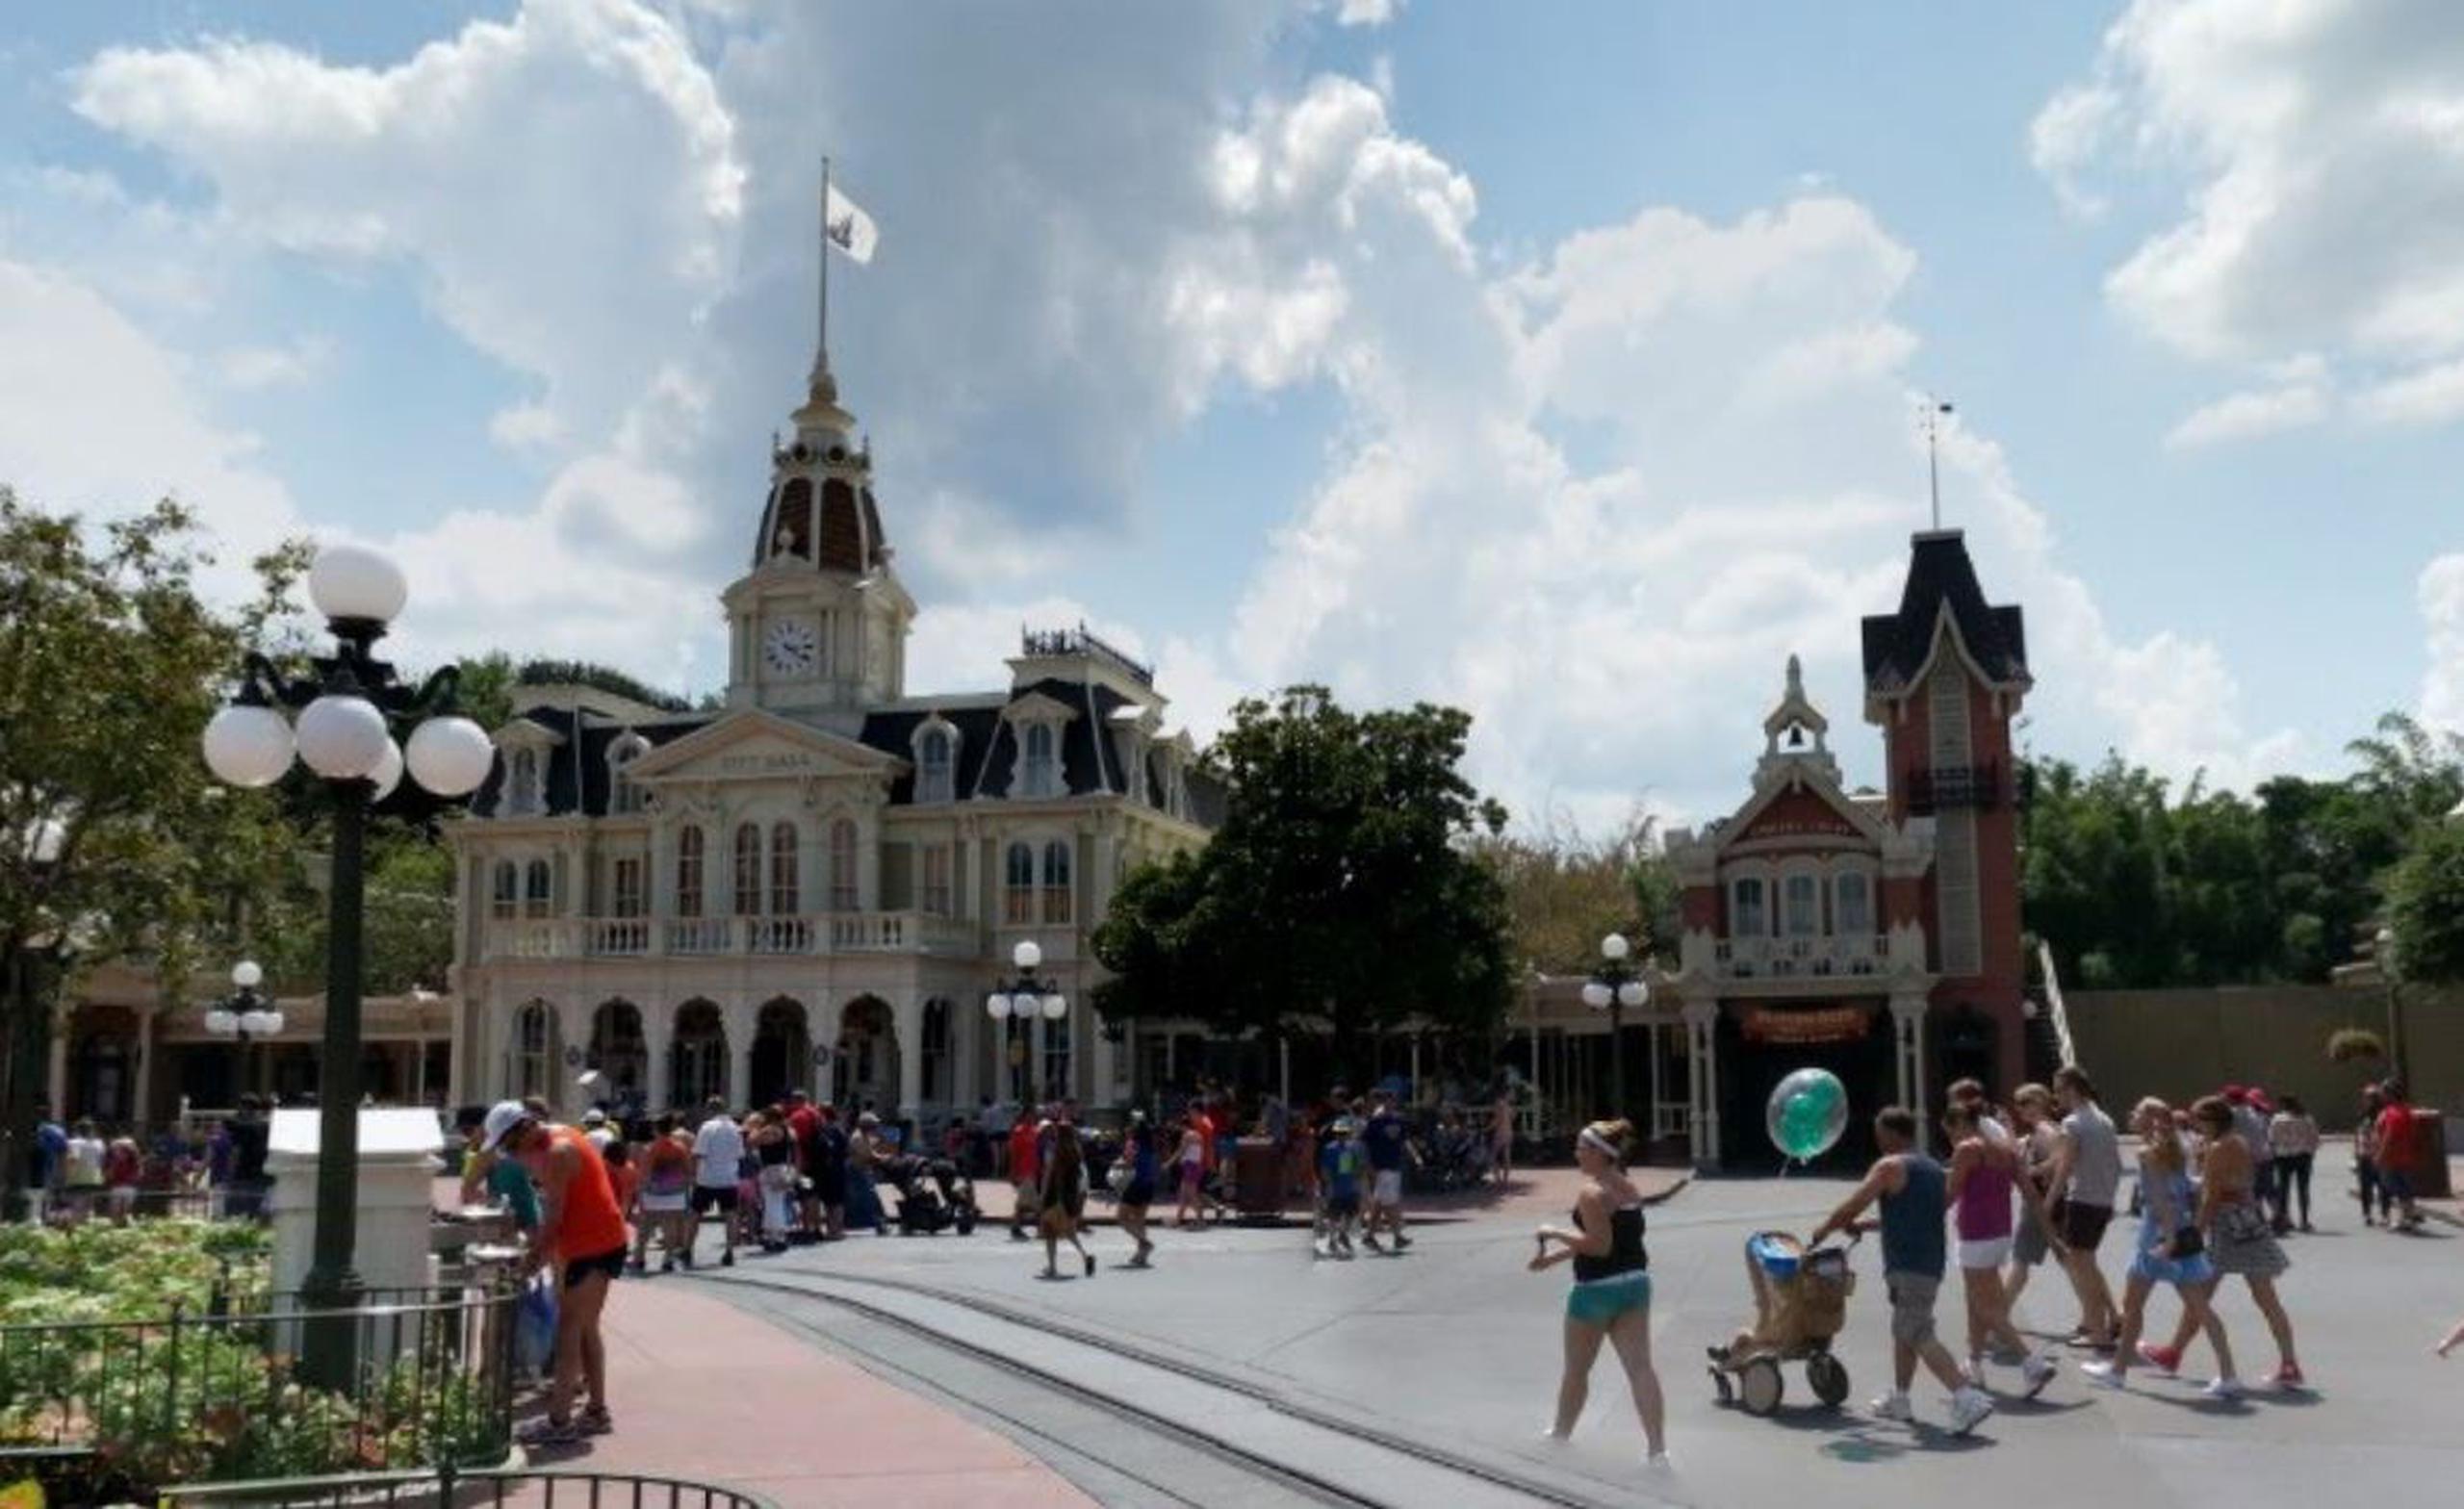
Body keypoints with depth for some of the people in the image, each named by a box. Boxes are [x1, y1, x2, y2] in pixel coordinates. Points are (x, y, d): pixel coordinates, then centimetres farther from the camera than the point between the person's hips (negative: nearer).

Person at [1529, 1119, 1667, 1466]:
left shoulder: (1592, 1193, -18)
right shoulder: (1629, 1188, 9)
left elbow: (1600, 1246, -22)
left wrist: (1555, 1233, -13)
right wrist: (1554, 1257, 19)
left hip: (1597, 1289, -7)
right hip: (1636, 1282, 7)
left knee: (1577, 1370, 12)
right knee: (1640, 1366, 2)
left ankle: (1560, 1433, 30)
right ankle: (1657, 1447, -4)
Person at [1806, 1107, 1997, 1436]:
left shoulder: (1890, 1166, -8)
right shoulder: (1934, 1169, 17)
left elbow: (1850, 1208, -8)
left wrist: (1819, 1234, 6)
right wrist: (1867, 1225, 33)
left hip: (1907, 1266, -9)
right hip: (1932, 1262, 9)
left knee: (1919, 1335, -11)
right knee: (1904, 1328, 21)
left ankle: (1967, 1398, -22)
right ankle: (1899, 1399, 28)